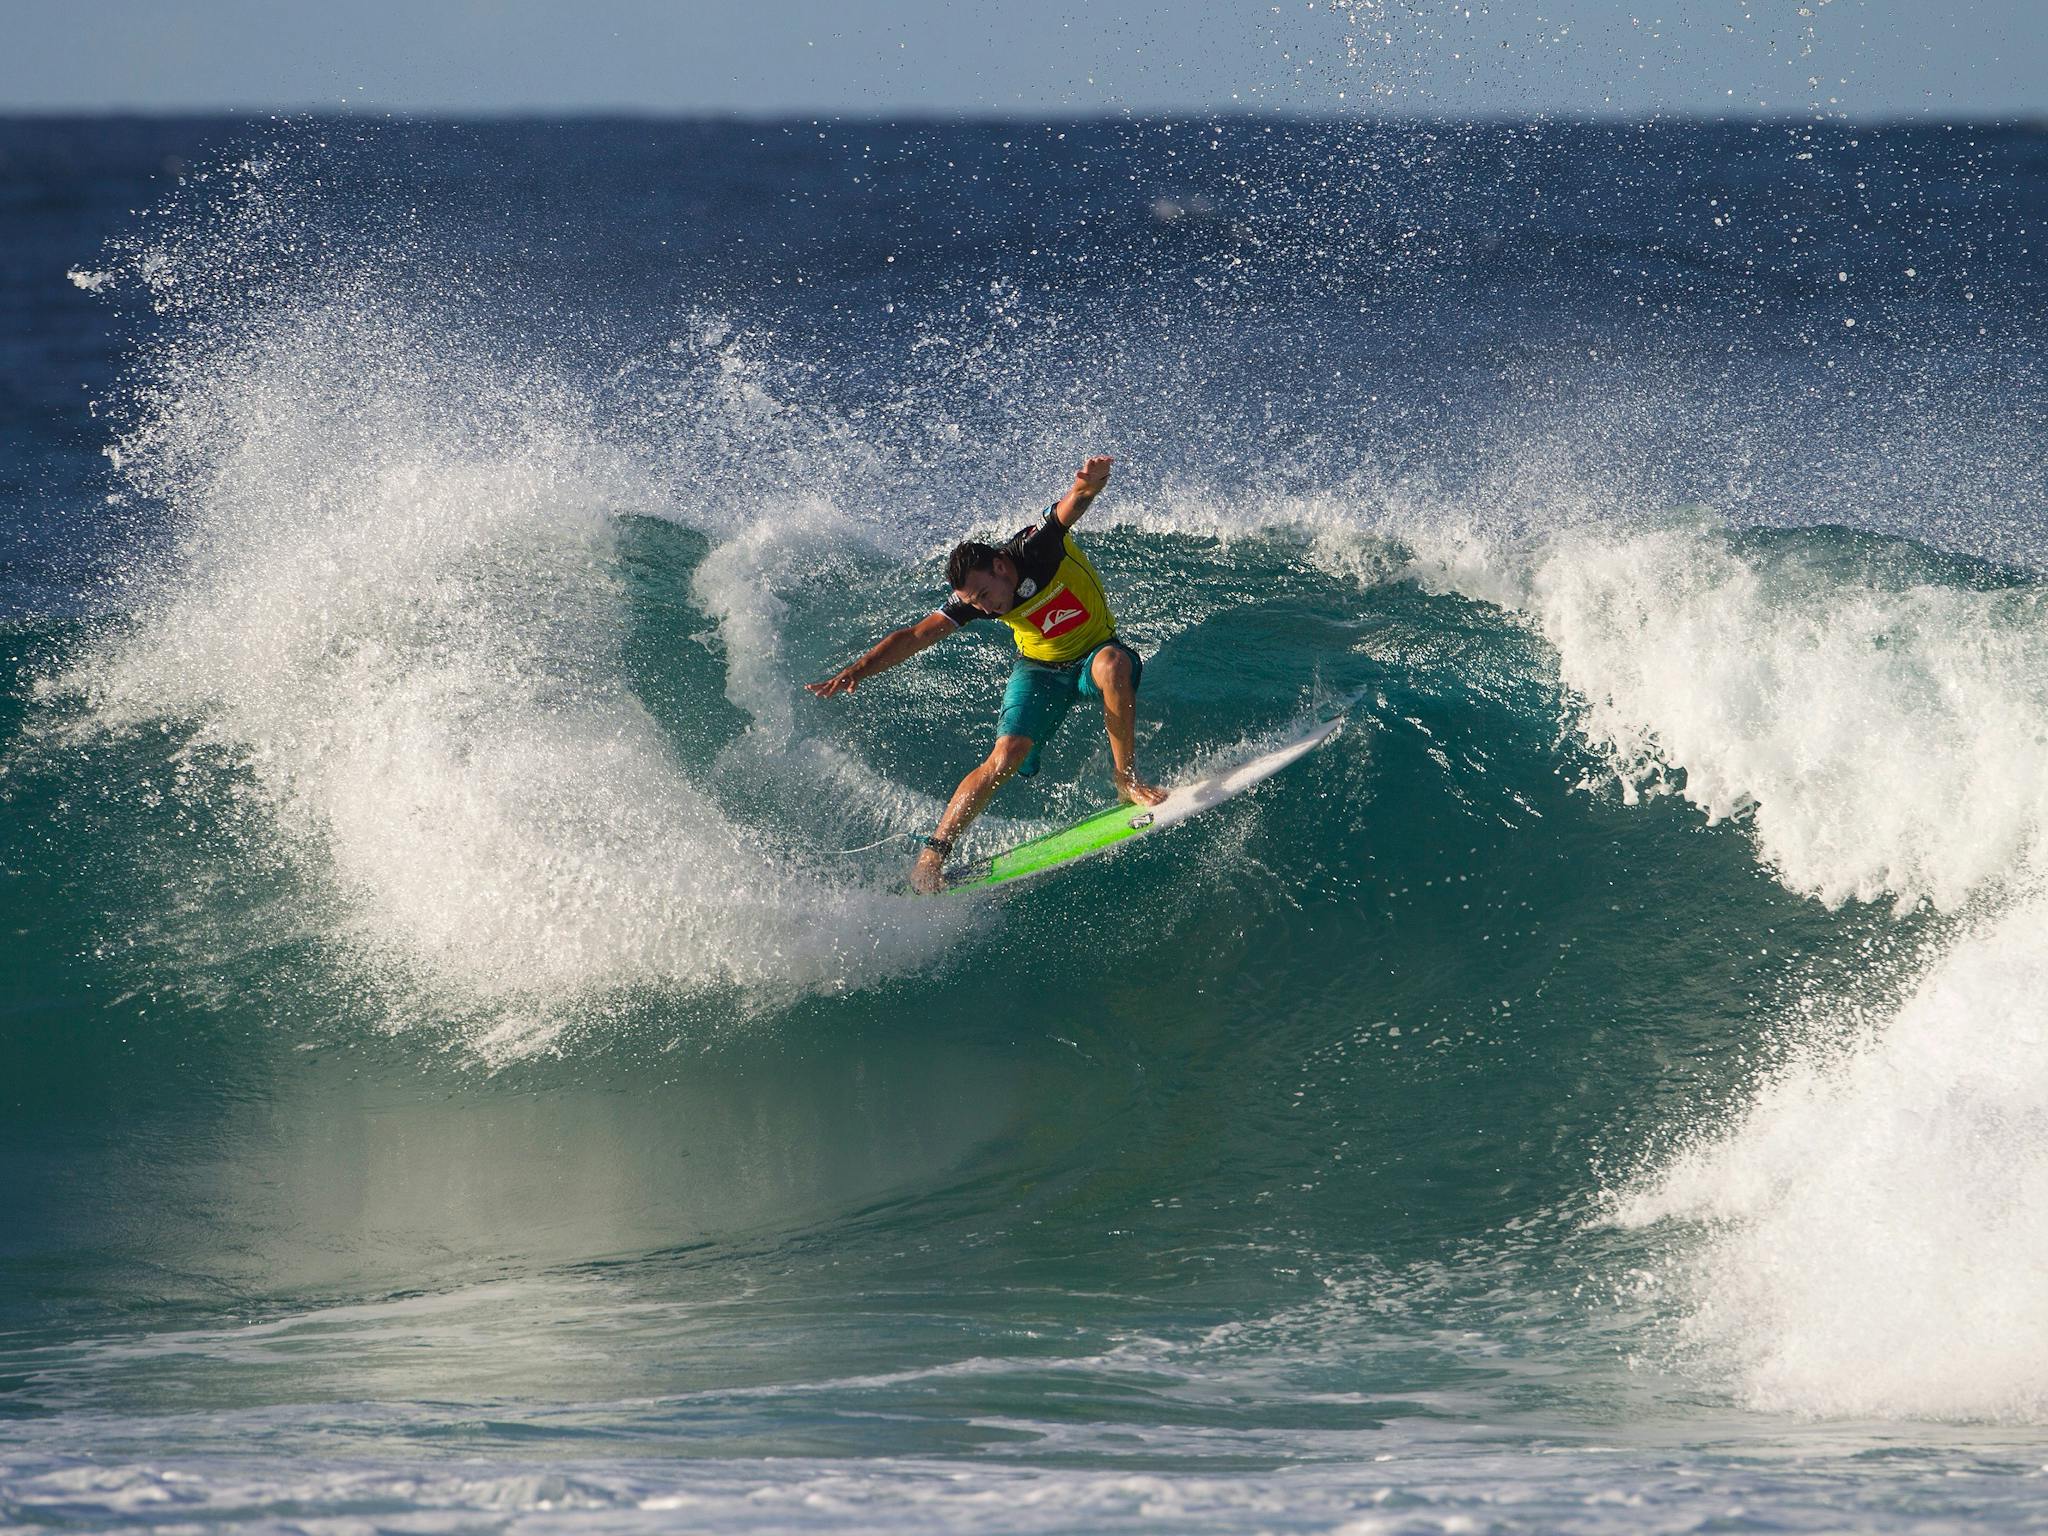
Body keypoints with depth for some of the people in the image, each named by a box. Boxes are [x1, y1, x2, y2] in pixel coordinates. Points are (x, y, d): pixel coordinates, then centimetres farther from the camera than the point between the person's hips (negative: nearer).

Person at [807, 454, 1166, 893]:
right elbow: (915, 636, -18)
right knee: (1006, 757, -19)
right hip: (1039, 670, 2)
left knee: (1113, 663, -39)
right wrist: (860, 669, -31)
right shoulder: (972, 601, -17)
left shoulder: (1039, 548, -26)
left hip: (1094, 655, -2)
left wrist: (1089, 484, -68)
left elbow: (1071, 506, -44)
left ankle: (1127, 780, -26)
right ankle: (932, 853, -11)